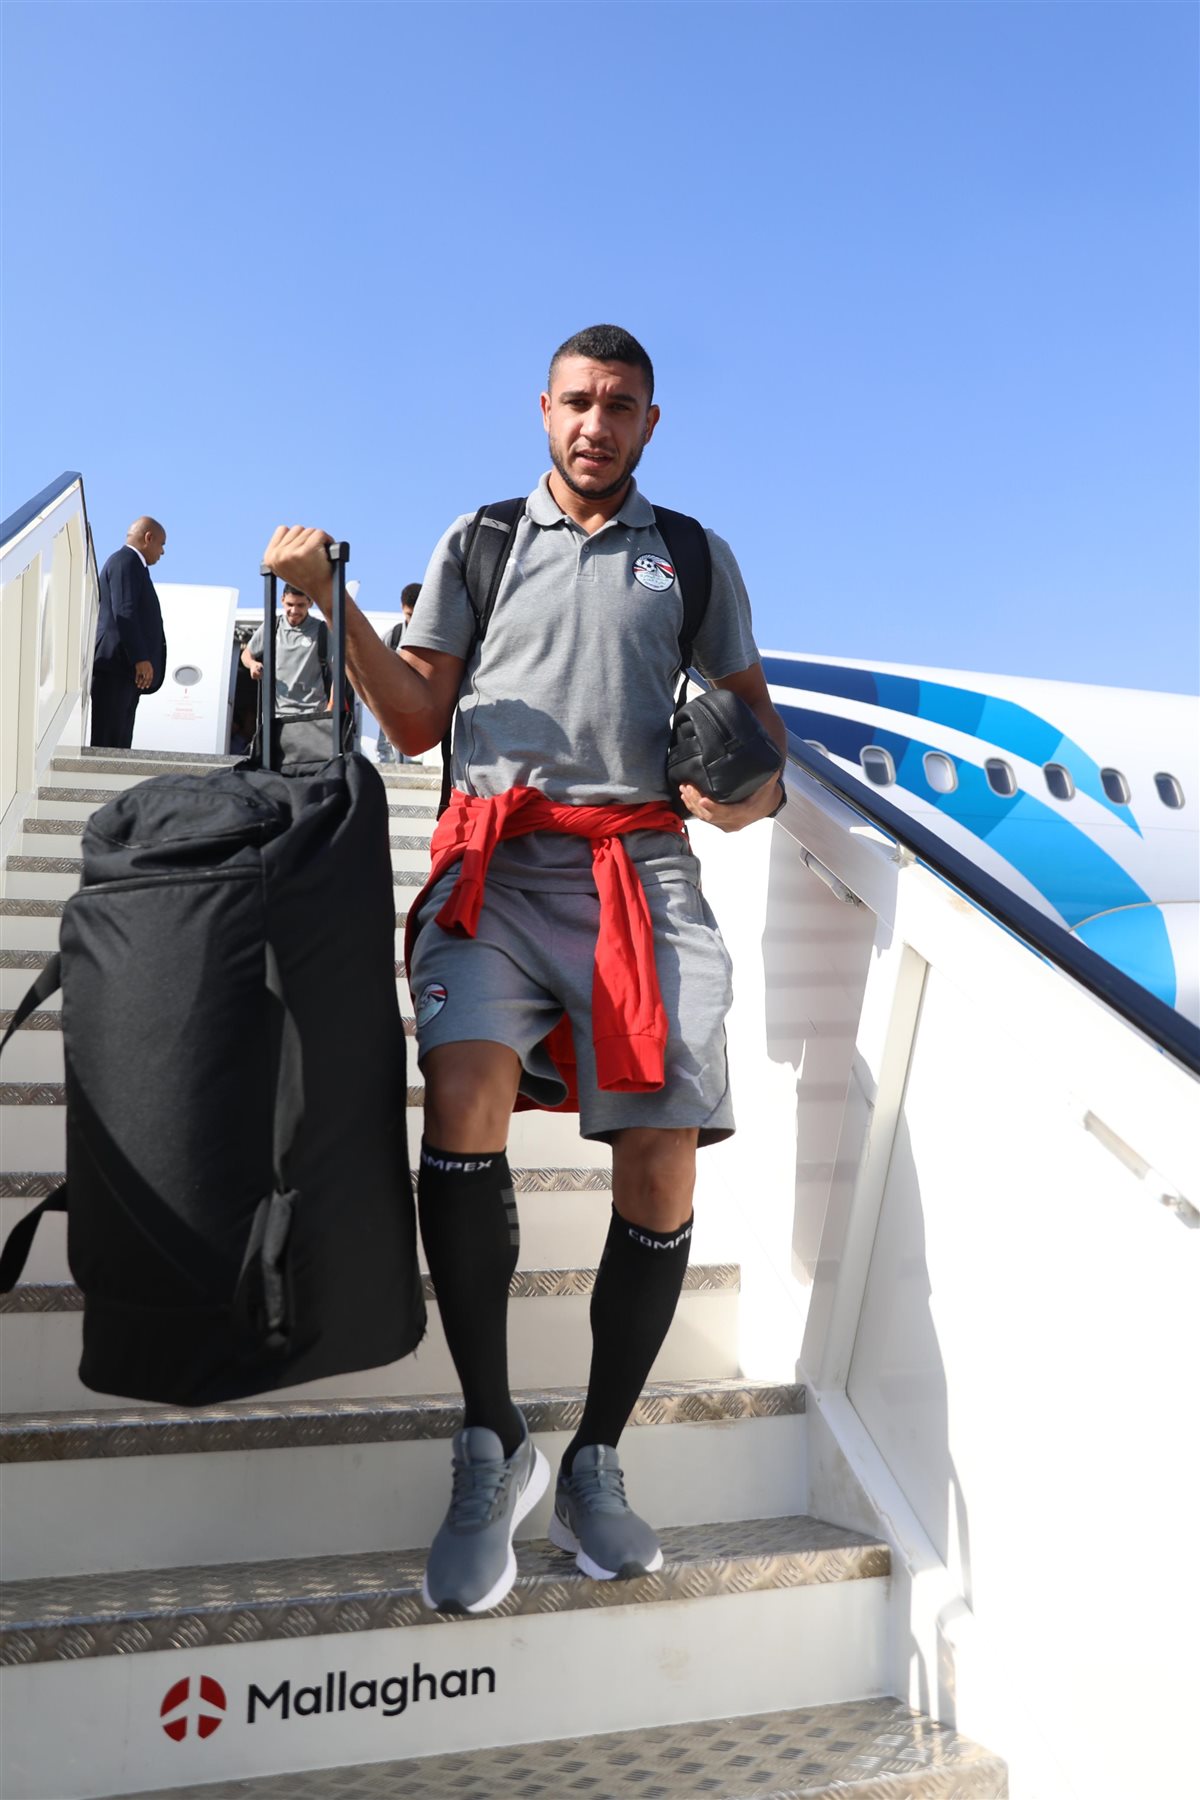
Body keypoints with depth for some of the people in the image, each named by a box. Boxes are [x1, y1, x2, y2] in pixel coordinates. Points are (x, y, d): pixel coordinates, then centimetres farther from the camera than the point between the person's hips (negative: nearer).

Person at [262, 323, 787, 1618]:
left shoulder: (696, 559, 20)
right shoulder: (478, 542, 19)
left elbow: (751, 705, 22)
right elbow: (418, 721, 14)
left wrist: (760, 785, -1)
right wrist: (330, 601, 1)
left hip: (643, 866, 1)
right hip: (498, 863, -1)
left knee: (663, 1164, -10)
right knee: (462, 1094, -26)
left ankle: (595, 1462, 9)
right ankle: (491, 1444, -10)